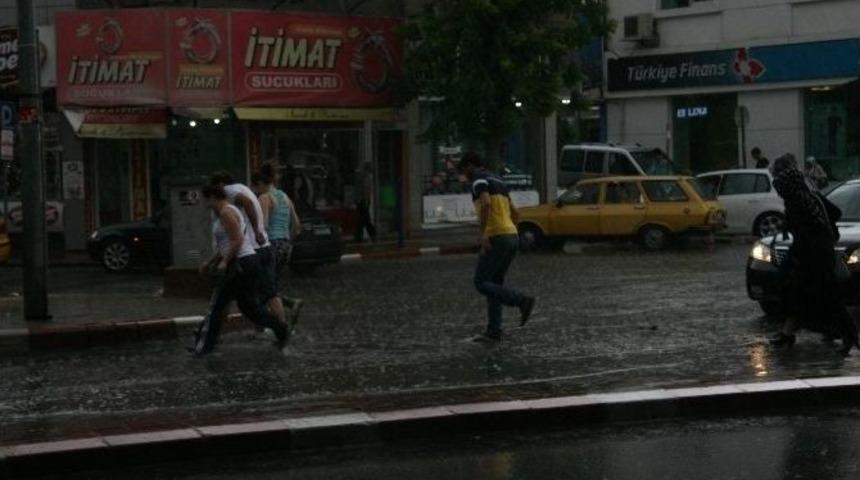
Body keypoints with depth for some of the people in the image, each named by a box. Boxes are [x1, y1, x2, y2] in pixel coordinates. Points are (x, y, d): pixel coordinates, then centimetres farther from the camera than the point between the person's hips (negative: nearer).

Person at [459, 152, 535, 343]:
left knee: (481, 283, -3)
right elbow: (514, 212, 27)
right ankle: (493, 332, 8)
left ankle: (523, 301, -14)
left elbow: (486, 204, -26)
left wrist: (483, 233, -28)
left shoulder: (479, 180, -7)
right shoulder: (498, 181, 23)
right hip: (511, 237, 9)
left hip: (496, 238, -9)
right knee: (494, 284, 12)